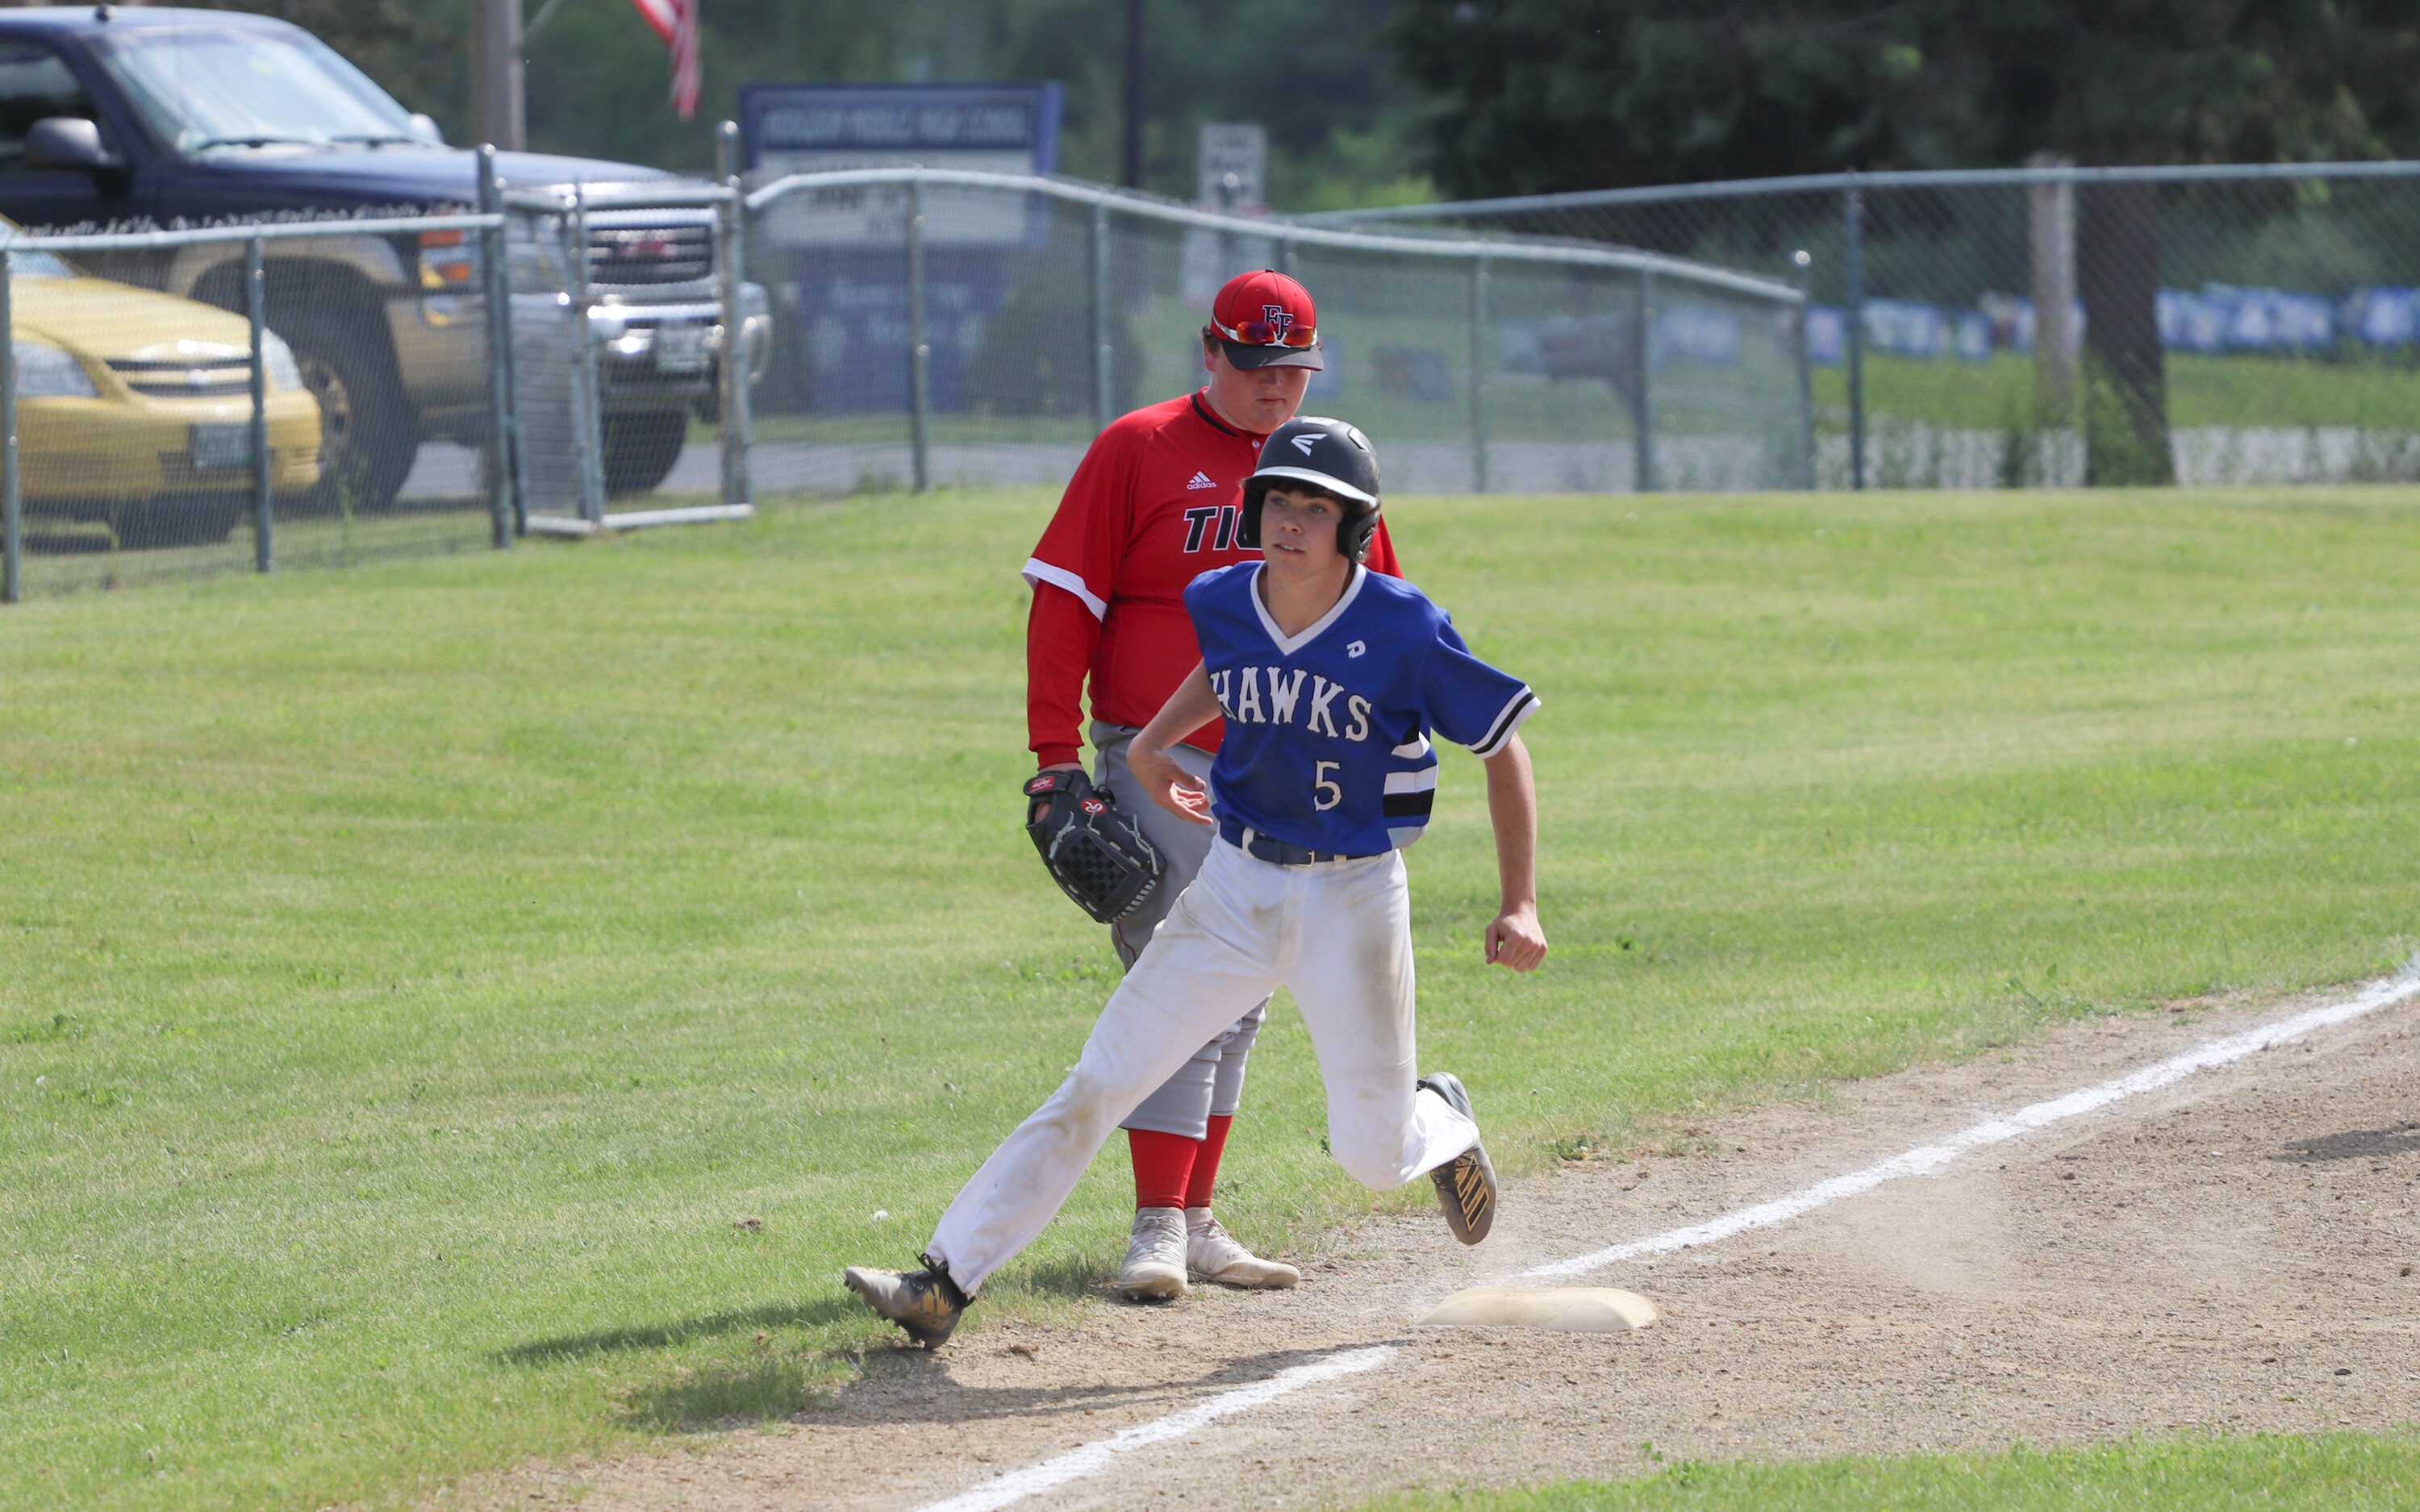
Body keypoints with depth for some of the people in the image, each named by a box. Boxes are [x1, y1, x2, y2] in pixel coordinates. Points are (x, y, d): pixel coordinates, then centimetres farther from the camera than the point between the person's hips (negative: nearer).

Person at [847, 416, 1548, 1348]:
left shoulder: (1402, 631, -17)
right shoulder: (1222, 604, -4)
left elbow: (1505, 746, -8)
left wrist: (1519, 905, -12)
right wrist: (1152, 742, 10)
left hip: (1352, 899, -3)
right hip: (1236, 887, 3)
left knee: (1371, 1155, 2)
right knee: (1096, 1086, -5)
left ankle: (1439, 1124, 41)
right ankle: (946, 1284, -6)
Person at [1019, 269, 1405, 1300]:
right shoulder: (1139, 451, -4)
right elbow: (1064, 599, -6)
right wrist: (1057, 757, -12)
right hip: (1160, 764, -5)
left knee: (1236, 1007, 10)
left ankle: (1199, 1224, 16)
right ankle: (1159, 1228, -14)